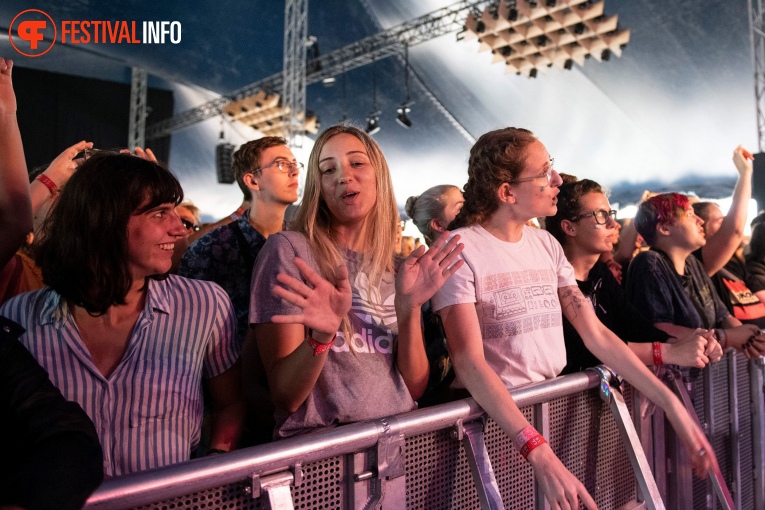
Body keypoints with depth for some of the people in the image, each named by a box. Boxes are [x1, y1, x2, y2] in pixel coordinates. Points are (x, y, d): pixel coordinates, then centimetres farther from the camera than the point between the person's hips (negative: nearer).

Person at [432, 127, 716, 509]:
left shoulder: (547, 244, 7)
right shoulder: (460, 249, -14)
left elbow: (596, 334, 4)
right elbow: (469, 362, -21)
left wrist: (671, 403, -5)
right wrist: (540, 453, -30)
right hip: (495, 416, -5)